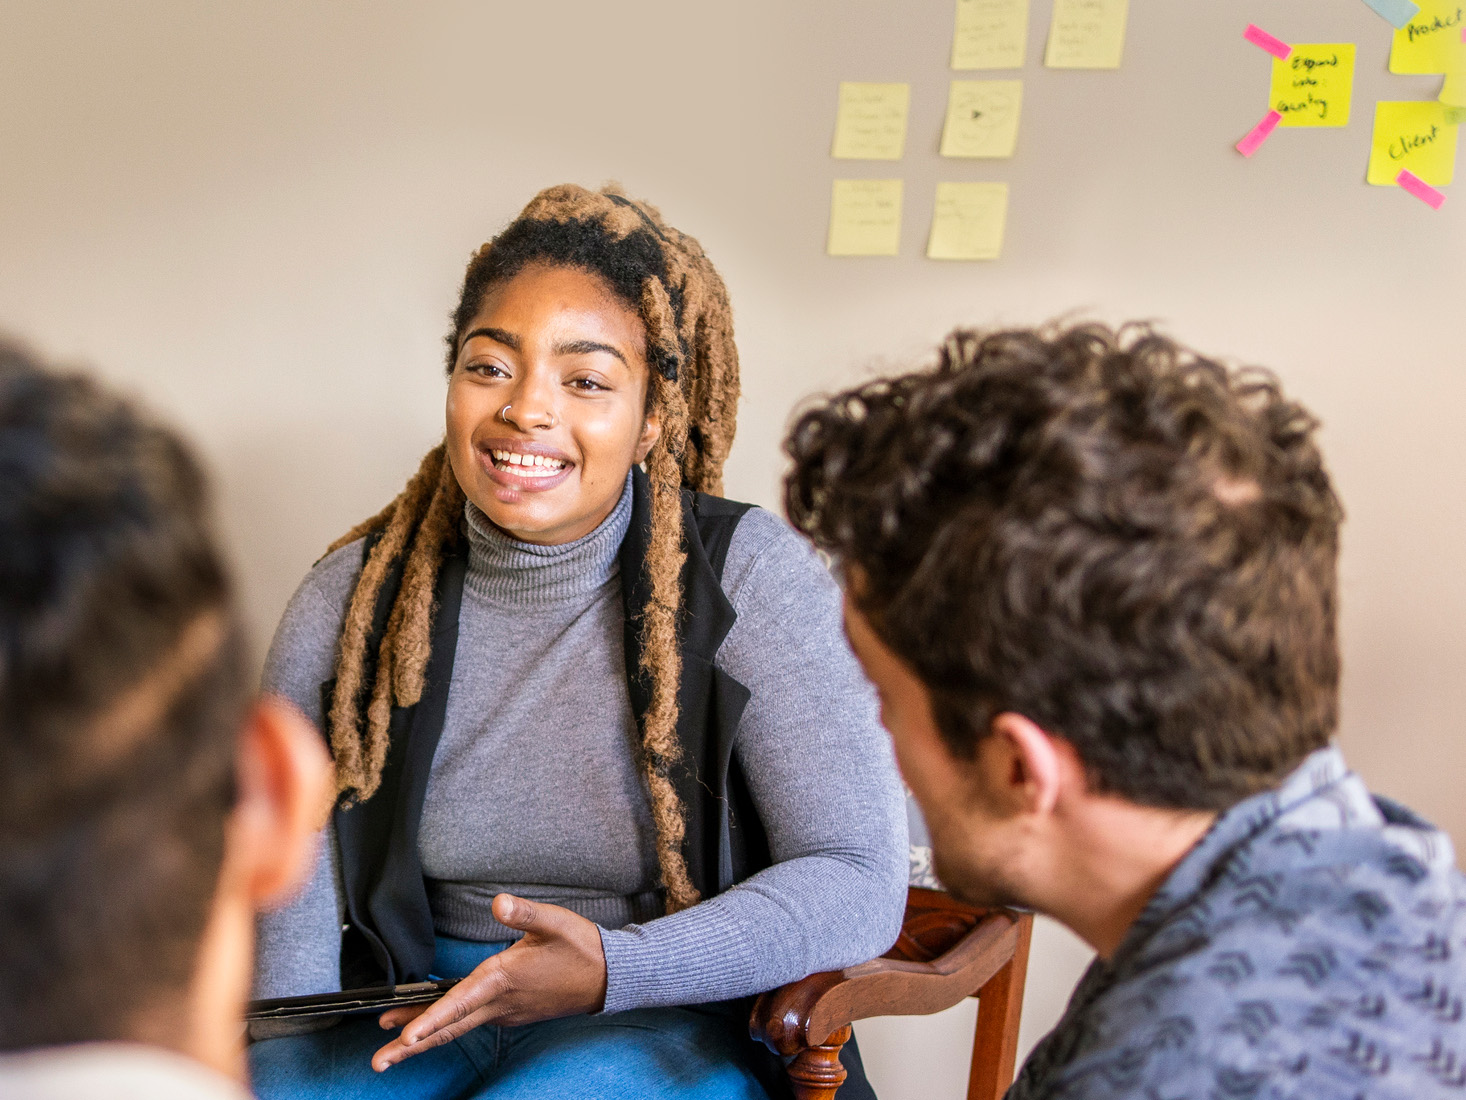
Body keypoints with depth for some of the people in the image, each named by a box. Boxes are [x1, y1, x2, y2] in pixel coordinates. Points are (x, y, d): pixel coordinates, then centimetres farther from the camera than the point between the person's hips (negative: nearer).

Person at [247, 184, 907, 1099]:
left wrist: (611, 971, -27)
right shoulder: (351, 600, -2)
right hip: (410, 1016, 3)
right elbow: (288, 907, -3)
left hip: (671, 1020, -2)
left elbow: (860, 883, -15)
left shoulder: (752, 577, -12)